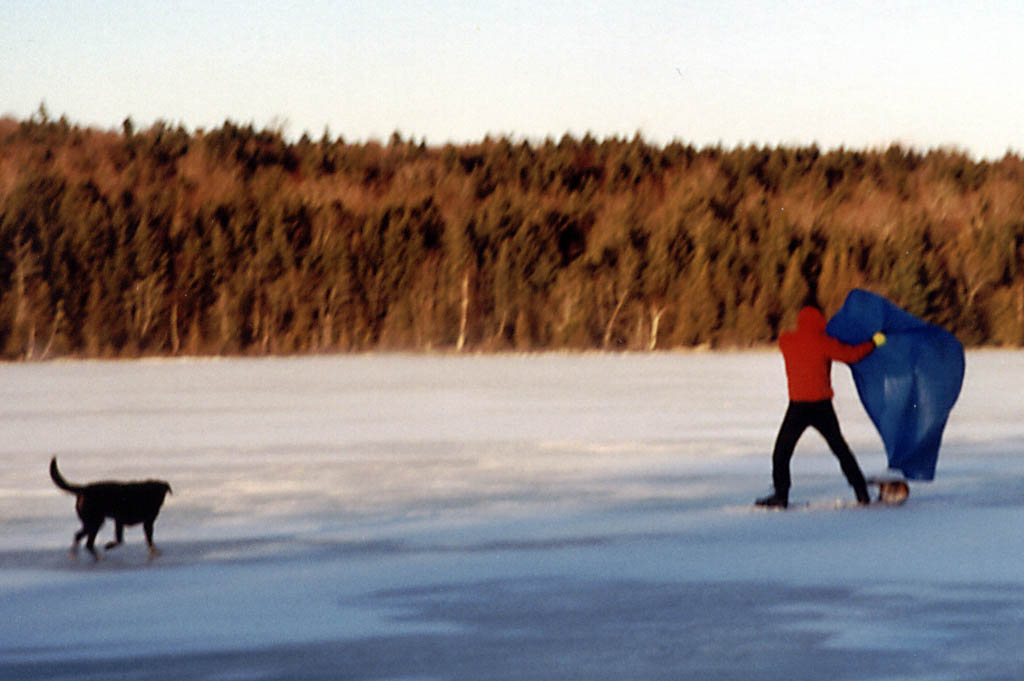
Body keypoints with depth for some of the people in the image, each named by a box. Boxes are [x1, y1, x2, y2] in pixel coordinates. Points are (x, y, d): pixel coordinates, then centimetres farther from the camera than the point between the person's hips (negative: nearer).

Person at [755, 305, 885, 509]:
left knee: (781, 452, 8)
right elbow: (852, 354, -6)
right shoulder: (823, 342, -6)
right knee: (840, 448, 14)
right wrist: (873, 342, 7)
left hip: (798, 406, 0)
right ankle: (861, 493, 13)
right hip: (822, 405, 0)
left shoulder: (785, 342, 1)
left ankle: (781, 495, -3)